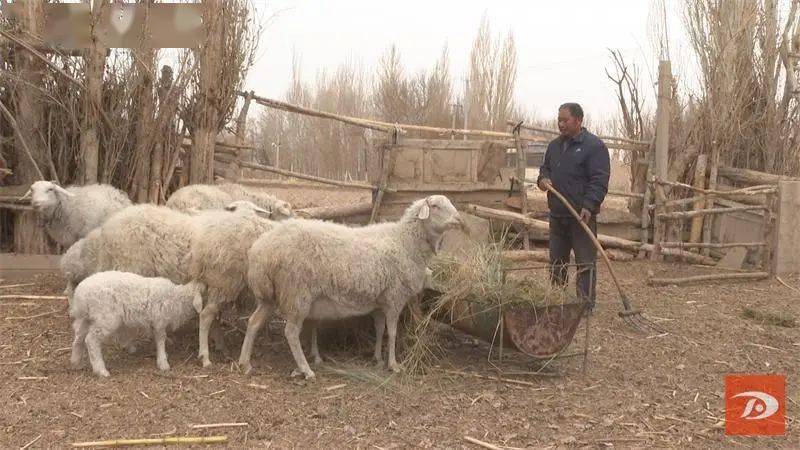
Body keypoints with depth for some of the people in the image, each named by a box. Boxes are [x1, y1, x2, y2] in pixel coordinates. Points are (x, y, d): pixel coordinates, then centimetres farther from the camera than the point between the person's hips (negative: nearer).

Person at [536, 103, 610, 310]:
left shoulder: (594, 146, -7)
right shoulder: (554, 145, 16)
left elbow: (600, 180, -13)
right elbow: (545, 167, 28)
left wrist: (589, 206, -24)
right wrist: (543, 178, 4)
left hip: (582, 215, -7)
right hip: (557, 214, 7)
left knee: (585, 262, -3)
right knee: (557, 261, 13)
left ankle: (585, 304, 3)